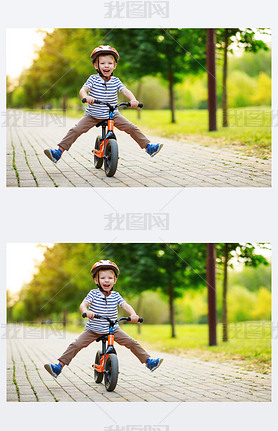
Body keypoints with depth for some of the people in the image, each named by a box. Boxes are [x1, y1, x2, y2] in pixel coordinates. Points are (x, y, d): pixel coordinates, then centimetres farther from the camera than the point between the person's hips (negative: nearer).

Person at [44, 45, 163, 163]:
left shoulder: (115, 81, -2)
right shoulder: (93, 79, -8)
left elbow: (125, 91, -14)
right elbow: (83, 89, -21)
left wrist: (133, 100, -36)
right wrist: (86, 97, -47)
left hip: (112, 114, 2)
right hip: (92, 115, -2)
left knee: (132, 128, -7)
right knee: (75, 130, -14)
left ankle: (148, 146, 6)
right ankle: (59, 152, -11)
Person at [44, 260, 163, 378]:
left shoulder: (116, 295, -1)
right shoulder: (93, 294, -8)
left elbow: (125, 305, -13)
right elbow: (83, 304, -21)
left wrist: (133, 314, -35)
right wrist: (86, 311, -46)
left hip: (112, 329, 2)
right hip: (92, 330, -2)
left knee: (132, 343, -7)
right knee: (75, 345, -14)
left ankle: (148, 361, 7)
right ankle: (59, 366, -11)